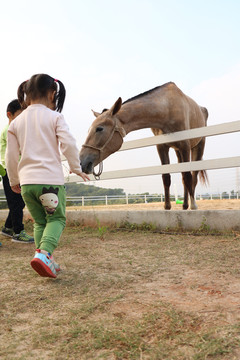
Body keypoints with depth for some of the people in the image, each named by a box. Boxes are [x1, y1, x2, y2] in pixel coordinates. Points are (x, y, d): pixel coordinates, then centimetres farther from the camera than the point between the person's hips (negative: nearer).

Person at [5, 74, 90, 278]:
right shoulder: (54, 117, -1)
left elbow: (11, 156, 11)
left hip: (26, 181, 4)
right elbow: (68, 144, -9)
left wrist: (14, 180, 23)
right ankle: (44, 252, -16)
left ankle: (47, 262, 14)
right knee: (56, 218, 7)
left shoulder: (16, 122, 10)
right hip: (51, 178, -4)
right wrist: (76, 168, 6)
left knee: (39, 221, 16)